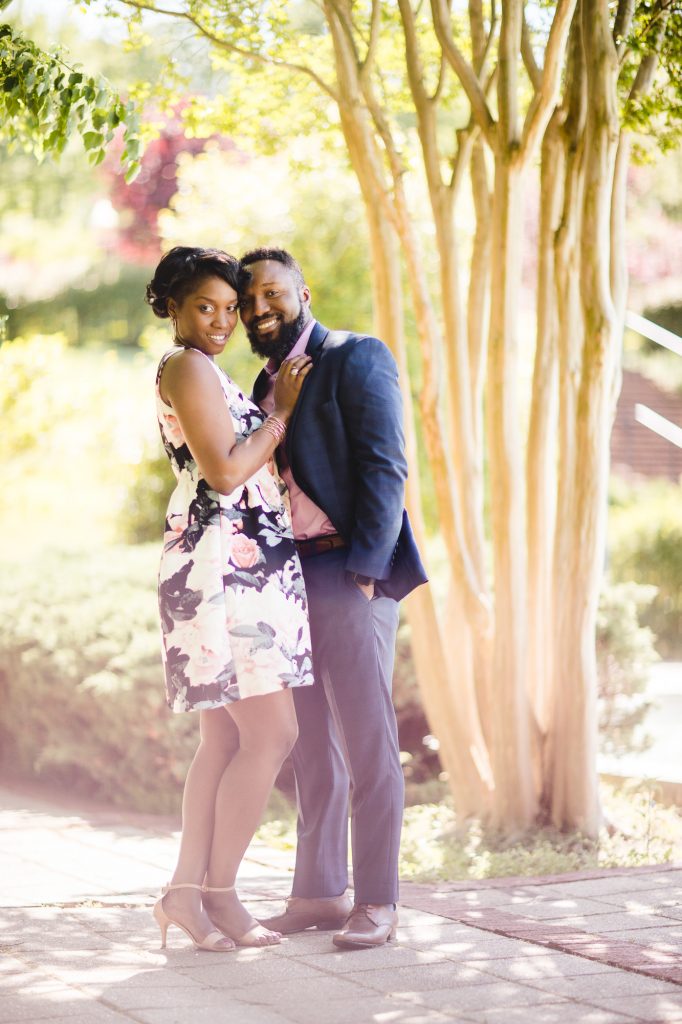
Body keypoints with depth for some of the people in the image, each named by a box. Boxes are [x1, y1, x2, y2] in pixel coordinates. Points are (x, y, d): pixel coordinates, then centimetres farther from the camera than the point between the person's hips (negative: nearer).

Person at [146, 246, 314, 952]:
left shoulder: (202, 371, 23)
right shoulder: (186, 366, -9)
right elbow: (224, 472, -16)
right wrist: (282, 410, -6)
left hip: (239, 568, 10)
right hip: (223, 565, -10)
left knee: (227, 737, 9)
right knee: (272, 734, -10)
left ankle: (186, 892, 10)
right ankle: (218, 894, -5)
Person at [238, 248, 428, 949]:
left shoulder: (355, 359, -4)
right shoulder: (266, 384, 19)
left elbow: (383, 469, -11)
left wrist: (362, 570, -18)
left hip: (348, 575, -8)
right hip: (290, 580, 8)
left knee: (367, 742, -5)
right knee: (312, 746, 10)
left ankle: (377, 903, -2)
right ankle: (319, 893, 16)